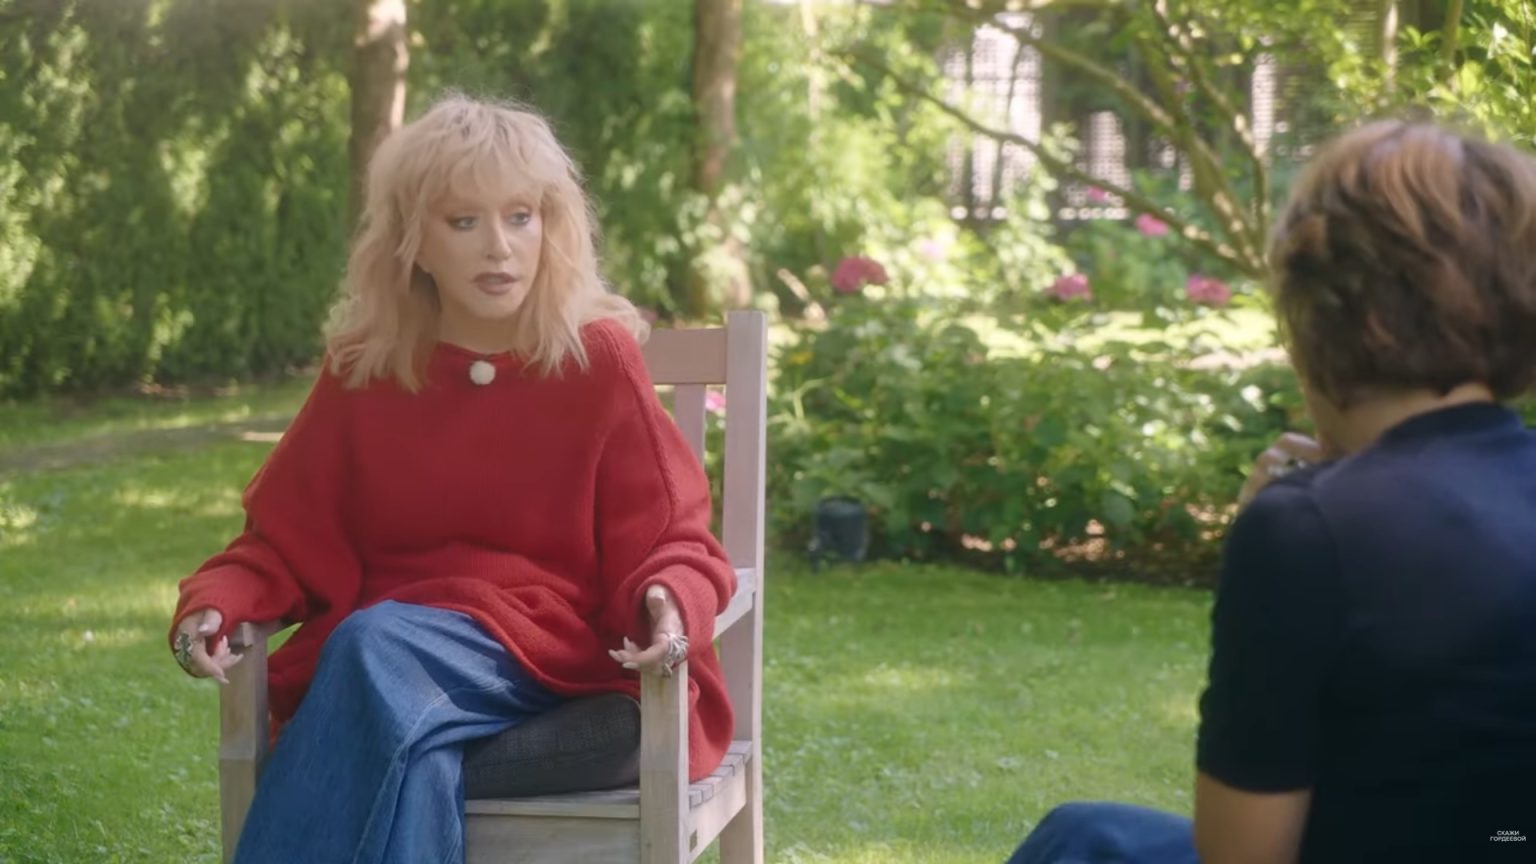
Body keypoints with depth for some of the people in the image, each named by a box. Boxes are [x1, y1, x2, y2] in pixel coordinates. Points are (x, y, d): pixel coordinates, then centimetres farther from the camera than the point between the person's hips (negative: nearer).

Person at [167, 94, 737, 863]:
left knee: (377, 650, -34)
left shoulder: (597, 359, 0)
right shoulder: (363, 369, 8)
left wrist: (670, 606, -23)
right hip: (375, 649, 2)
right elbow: (290, 538, 10)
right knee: (413, 762, -35)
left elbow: (667, 541, 1)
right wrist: (216, 603, -12)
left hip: (548, 646, -2)